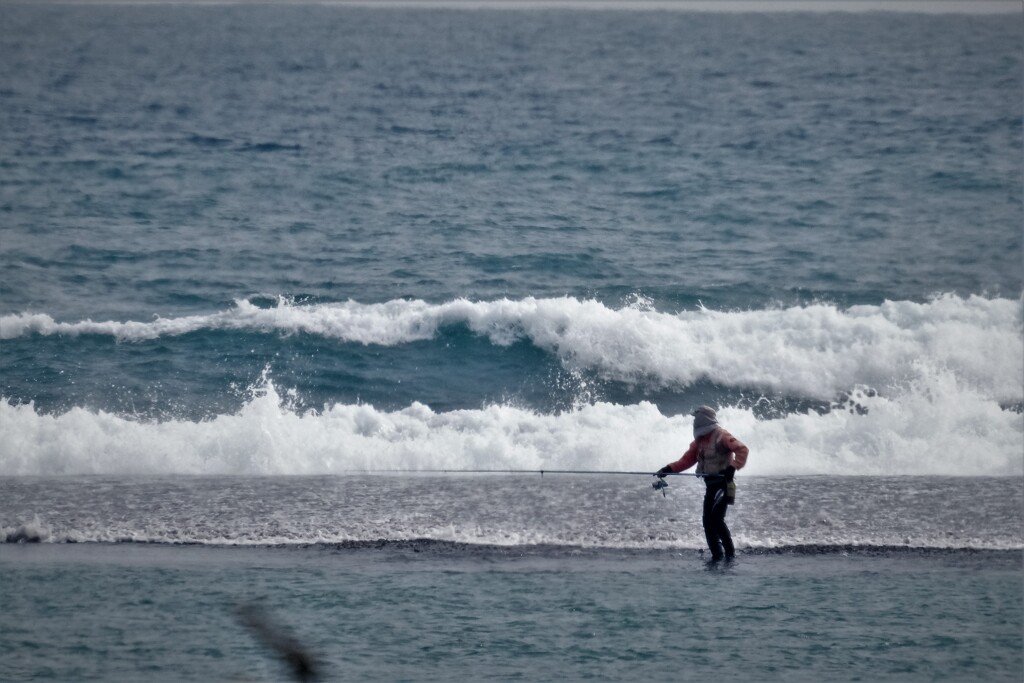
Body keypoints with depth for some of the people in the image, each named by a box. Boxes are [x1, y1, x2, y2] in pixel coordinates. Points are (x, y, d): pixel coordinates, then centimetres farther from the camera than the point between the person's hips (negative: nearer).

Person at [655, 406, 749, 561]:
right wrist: (668, 469, 3)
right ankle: (717, 555, 7)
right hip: (710, 485, 9)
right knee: (707, 522, 3)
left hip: (723, 483, -9)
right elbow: (687, 460, 15)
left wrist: (732, 467, -28)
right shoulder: (699, 441, 16)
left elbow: (742, 449, -17)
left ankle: (730, 552, -12)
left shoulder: (721, 436, -9)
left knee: (716, 519, -19)